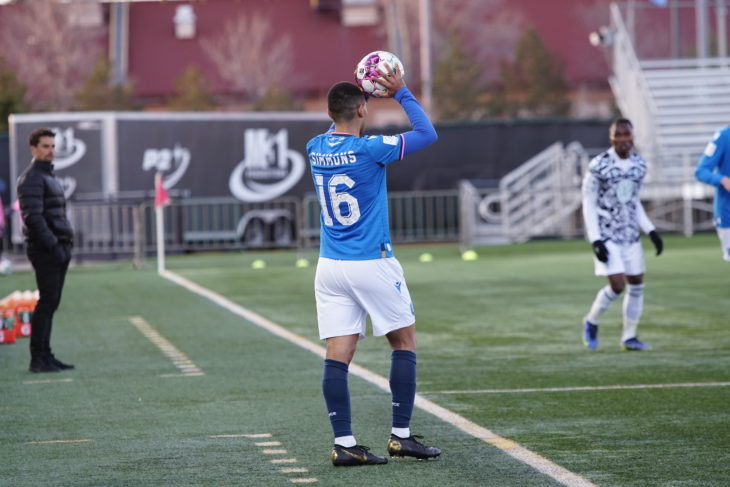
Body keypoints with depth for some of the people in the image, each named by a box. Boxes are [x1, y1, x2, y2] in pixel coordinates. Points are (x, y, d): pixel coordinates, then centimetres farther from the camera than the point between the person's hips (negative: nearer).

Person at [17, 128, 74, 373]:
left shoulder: (49, 176, 22)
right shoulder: (31, 178, -10)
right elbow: (33, 217, -19)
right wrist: (53, 245, -21)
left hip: (58, 249, 10)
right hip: (44, 251, -9)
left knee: (51, 303, 9)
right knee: (47, 302, -11)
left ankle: (44, 356, 12)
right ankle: (38, 358, -9)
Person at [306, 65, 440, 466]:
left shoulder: (316, 149, 3)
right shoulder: (369, 150, -14)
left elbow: (338, 130, 29)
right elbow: (427, 133, -4)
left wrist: (360, 94, 26)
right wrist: (401, 94, 3)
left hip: (330, 267, 5)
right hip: (372, 264, -5)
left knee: (338, 354, 0)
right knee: (404, 341, 10)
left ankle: (343, 443, -4)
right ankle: (401, 436, 8)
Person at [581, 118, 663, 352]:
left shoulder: (639, 164, 5)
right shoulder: (598, 165, -13)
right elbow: (588, 204, -10)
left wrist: (651, 231, 7)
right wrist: (596, 240, -16)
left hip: (630, 234, 6)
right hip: (606, 234, -6)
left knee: (637, 285, 6)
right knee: (617, 285, -14)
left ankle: (629, 337, 19)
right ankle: (592, 322, 13)